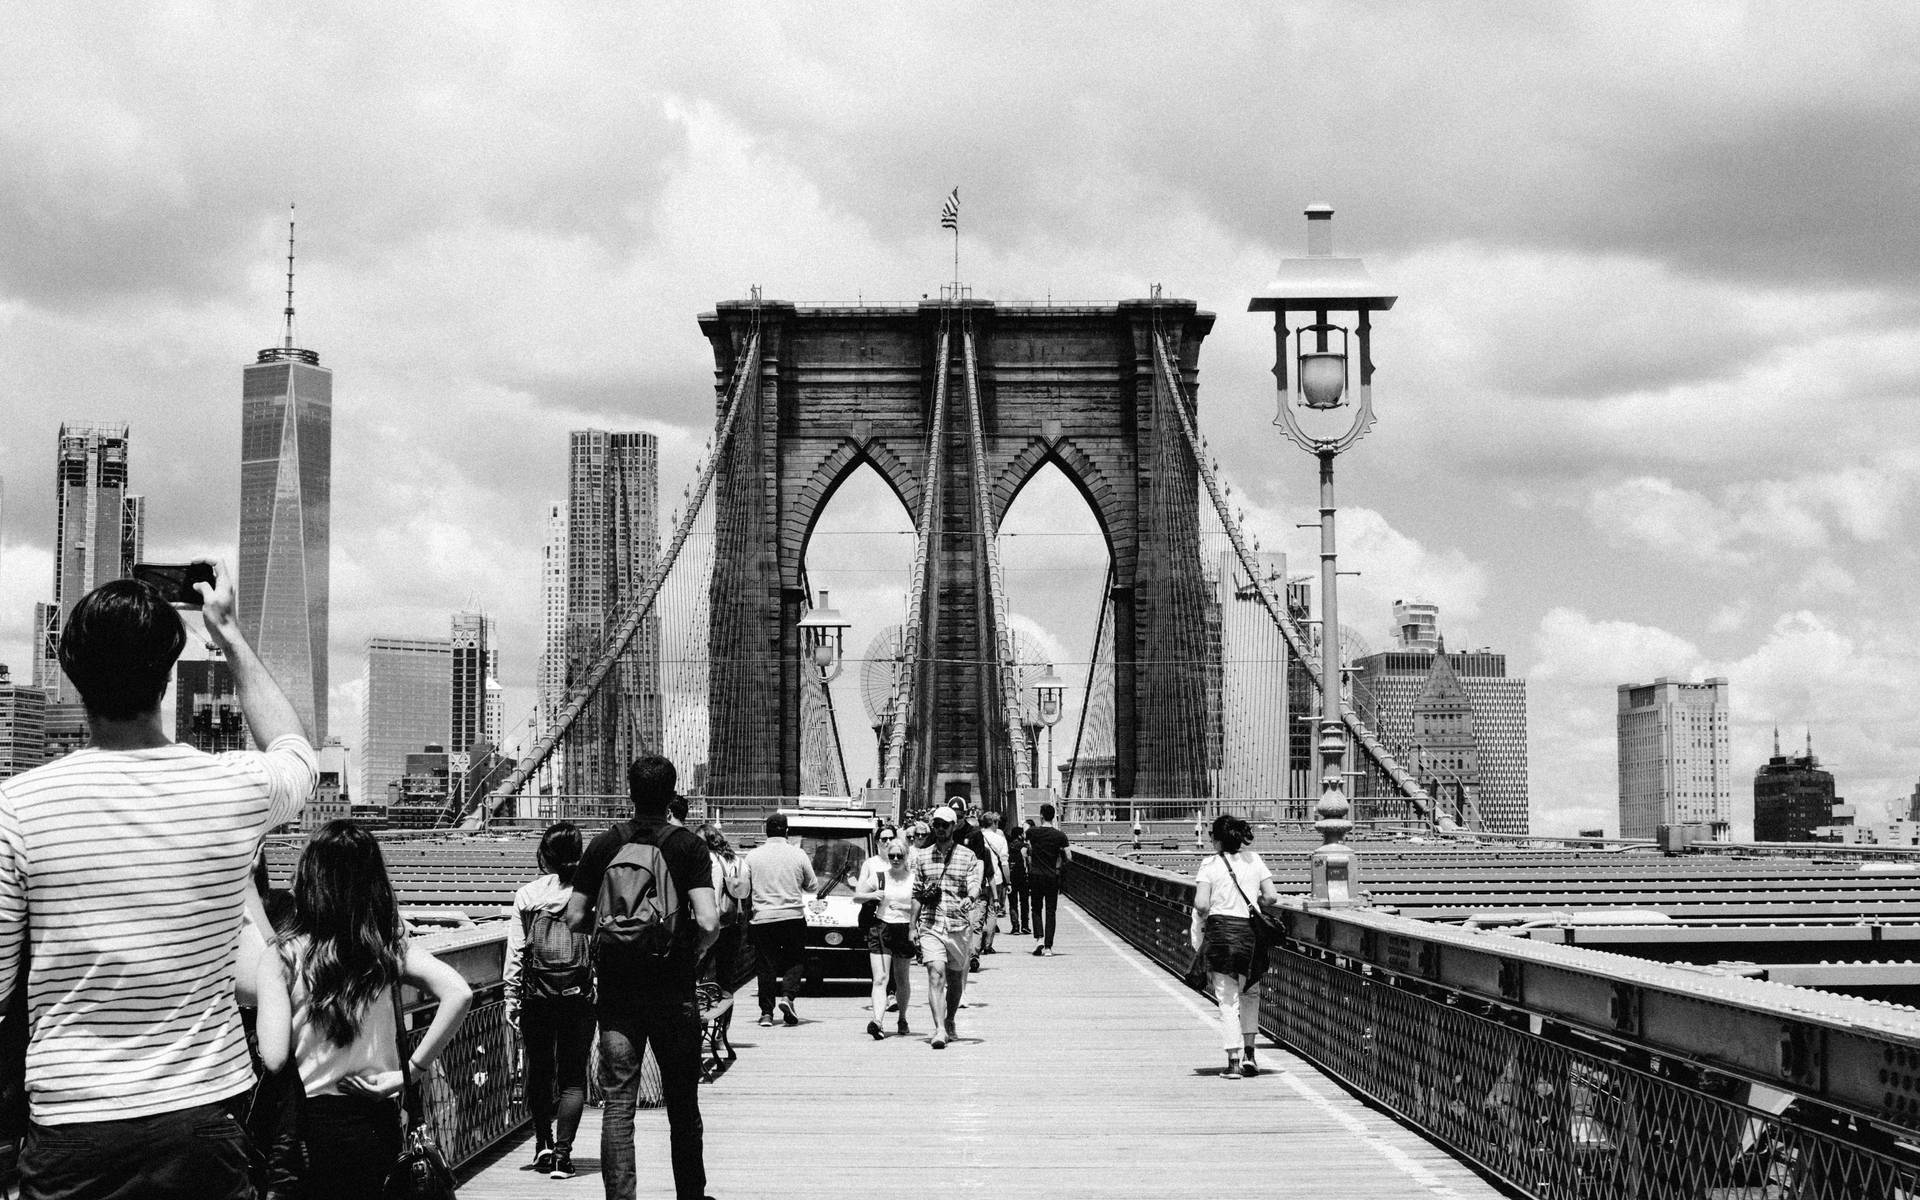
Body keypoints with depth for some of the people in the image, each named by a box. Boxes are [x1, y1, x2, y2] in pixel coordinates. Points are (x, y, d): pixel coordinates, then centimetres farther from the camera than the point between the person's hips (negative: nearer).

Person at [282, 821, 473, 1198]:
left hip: (308, 1122, -4)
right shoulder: (389, 946, -1)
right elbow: (459, 994, -11)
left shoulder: (291, 953, -11)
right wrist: (410, 1071, -6)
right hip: (376, 1122, 4)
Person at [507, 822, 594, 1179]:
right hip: (579, 997, -1)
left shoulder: (526, 896, -2)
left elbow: (515, 952, -1)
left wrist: (512, 999, 5)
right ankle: (562, 1152, -3)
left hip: (537, 998, 1)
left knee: (539, 1070, 17)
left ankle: (543, 1144, 20)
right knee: (573, 1076, 5)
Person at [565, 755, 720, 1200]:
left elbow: (575, 917, 0)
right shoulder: (688, 846, -7)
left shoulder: (604, 845, 1)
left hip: (615, 992, 1)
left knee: (618, 1100, 3)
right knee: (682, 1102, 12)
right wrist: (696, 951, 3)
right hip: (674, 992, -1)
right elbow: (708, 921, -17)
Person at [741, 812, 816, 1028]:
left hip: (762, 919, 1)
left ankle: (766, 1012, 4)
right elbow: (812, 886, 7)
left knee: (767, 965, 6)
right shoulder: (798, 855, -2)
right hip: (793, 917, -1)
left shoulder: (753, 856, -1)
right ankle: (787, 996, -9)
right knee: (795, 960, 13)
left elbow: (743, 890, 1)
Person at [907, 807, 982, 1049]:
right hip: (930, 925, 0)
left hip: (959, 925, 0)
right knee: (936, 974, -15)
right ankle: (939, 1030, -21)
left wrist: (970, 898, -32)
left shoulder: (968, 856, 4)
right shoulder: (921, 856, 10)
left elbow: (975, 884, -9)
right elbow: (916, 894, 13)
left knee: (955, 978, 12)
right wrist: (913, 925, 9)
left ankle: (949, 1022, 33)